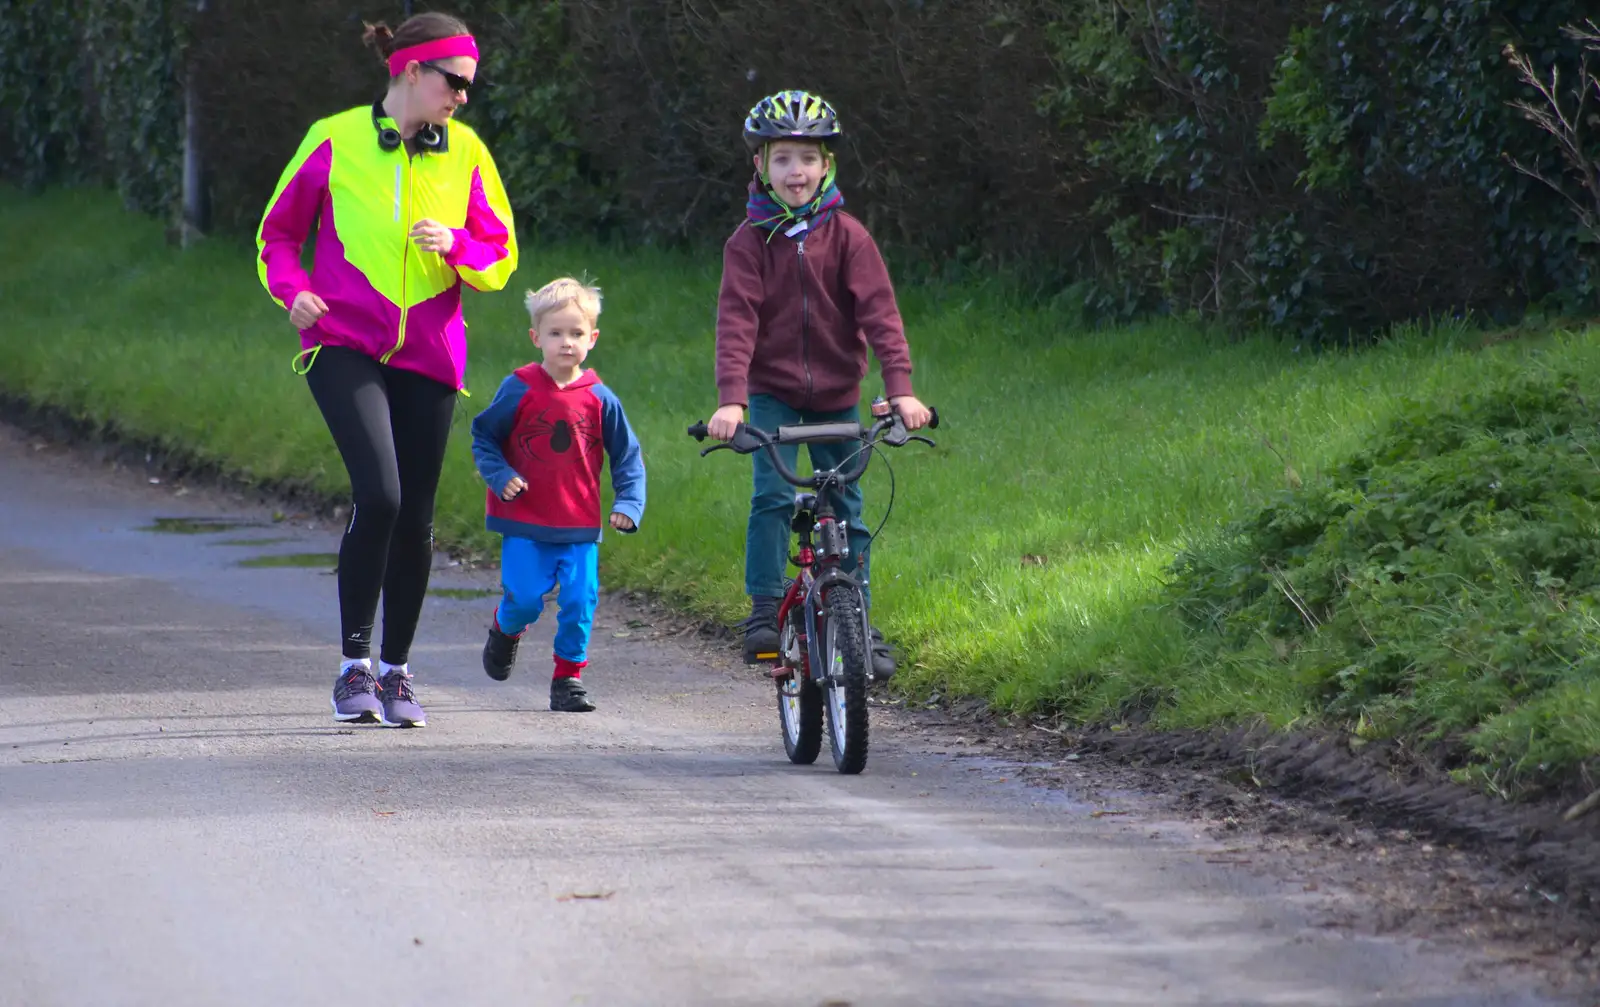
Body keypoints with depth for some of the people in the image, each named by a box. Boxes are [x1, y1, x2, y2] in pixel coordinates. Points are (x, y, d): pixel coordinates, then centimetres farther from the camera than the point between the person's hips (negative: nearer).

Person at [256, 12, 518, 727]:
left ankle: (396, 670, 22)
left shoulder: (465, 153, 5)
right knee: (378, 494, -20)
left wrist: (453, 245, -13)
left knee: (415, 519, 5)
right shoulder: (335, 141, -2)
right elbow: (279, 232, 9)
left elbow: (500, 258, 8)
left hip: (428, 354, 3)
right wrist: (293, 291, -10)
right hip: (344, 346, -3)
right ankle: (355, 664, -8)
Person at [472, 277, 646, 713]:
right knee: (525, 598, -11)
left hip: (579, 528, 2)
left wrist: (628, 504, -3)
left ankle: (569, 677, 13)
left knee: (579, 601, -6)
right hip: (524, 523, -2)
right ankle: (505, 630, 25)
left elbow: (627, 458, 10)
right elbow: (483, 438, 6)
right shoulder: (519, 390, -3)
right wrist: (500, 476, -11)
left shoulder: (600, 399, 1)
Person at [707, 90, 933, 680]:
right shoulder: (750, 241, -7)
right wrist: (731, 399, -29)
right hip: (772, 391, -2)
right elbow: (737, 320, -16)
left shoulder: (847, 236, -4)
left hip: (837, 394, 2)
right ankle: (764, 612, -14)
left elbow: (879, 311, -12)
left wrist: (900, 386, -24)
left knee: (848, 510, 5)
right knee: (772, 494, -19)